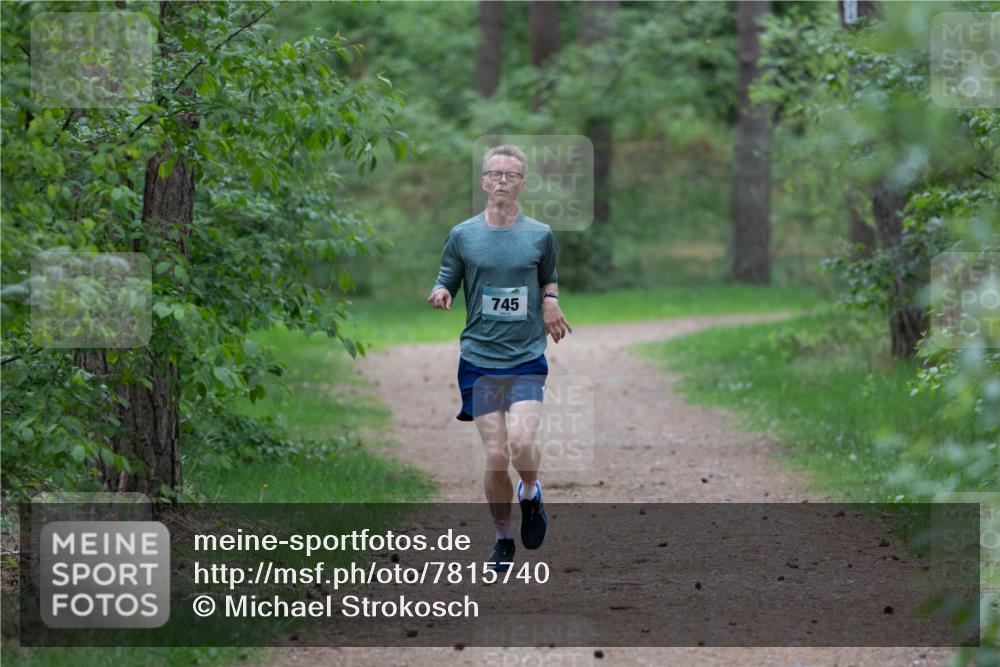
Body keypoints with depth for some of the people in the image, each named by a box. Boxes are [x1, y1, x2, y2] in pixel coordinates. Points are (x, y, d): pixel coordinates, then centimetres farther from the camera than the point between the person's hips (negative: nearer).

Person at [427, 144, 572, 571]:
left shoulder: (540, 235, 5)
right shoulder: (463, 235, 3)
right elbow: (445, 285, 9)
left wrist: (550, 300, 1)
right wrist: (439, 295, -14)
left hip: (528, 359, 0)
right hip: (479, 360, 0)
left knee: (521, 443, -20)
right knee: (496, 458, -4)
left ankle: (530, 493, 13)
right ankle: (503, 538, 16)